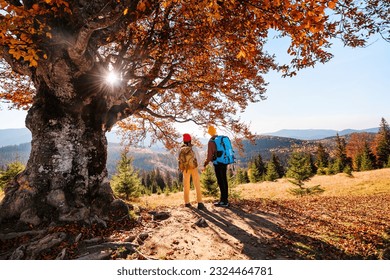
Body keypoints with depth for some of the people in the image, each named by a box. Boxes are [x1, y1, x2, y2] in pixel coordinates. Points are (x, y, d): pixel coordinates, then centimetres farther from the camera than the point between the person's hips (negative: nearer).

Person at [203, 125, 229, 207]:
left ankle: (224, 201, 5)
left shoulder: (211, 141, -12)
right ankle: (224, 199, 24)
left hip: (218, 163, -7)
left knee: (221, 182, -1)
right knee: (224, 181, 13)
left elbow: (210, 155, -12)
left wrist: (205, 164, 1)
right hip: (224, 162, 7)